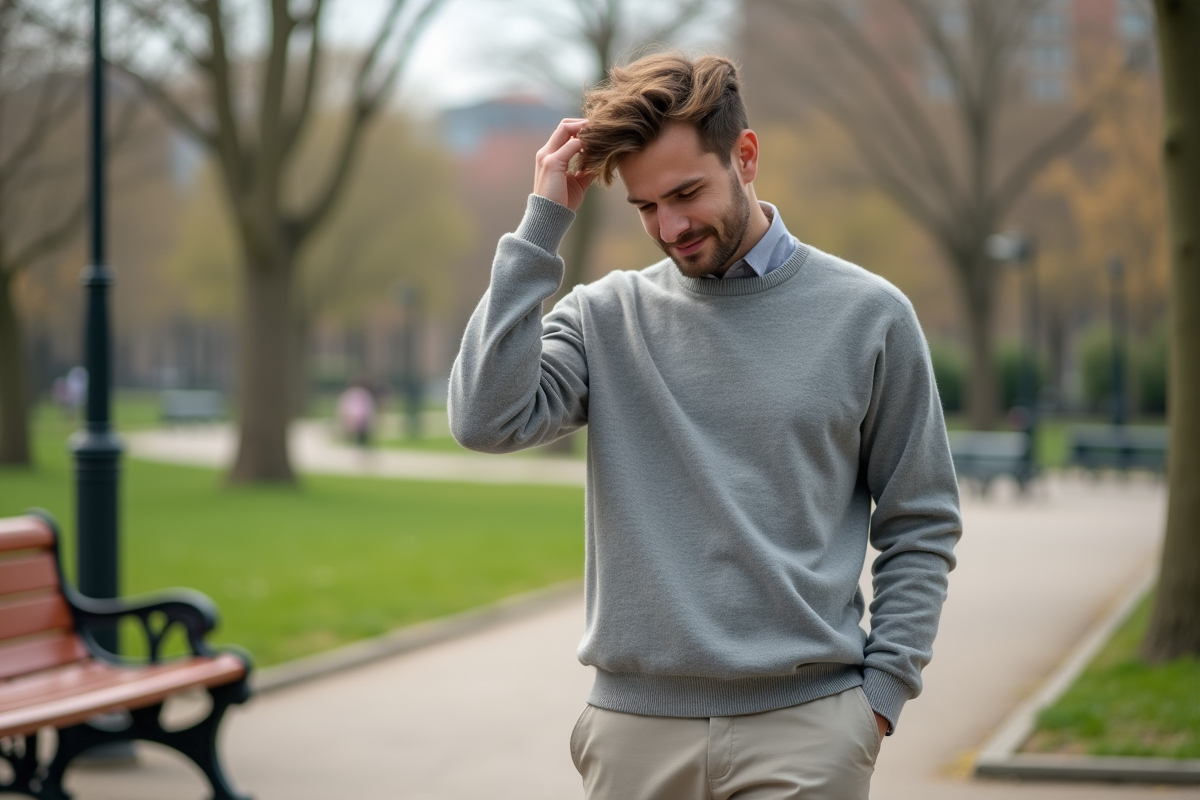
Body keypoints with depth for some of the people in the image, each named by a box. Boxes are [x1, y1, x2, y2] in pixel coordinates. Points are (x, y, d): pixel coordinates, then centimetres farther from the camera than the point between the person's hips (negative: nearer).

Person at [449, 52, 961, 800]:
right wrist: (541, 226, -9)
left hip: (804, 727, -1)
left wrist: (881, 692, -2)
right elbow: (488, 419, -13)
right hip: (637, 725, 1)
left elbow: (920, 525, 6)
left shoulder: (868, 315, 2)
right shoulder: (606, 317, 5)